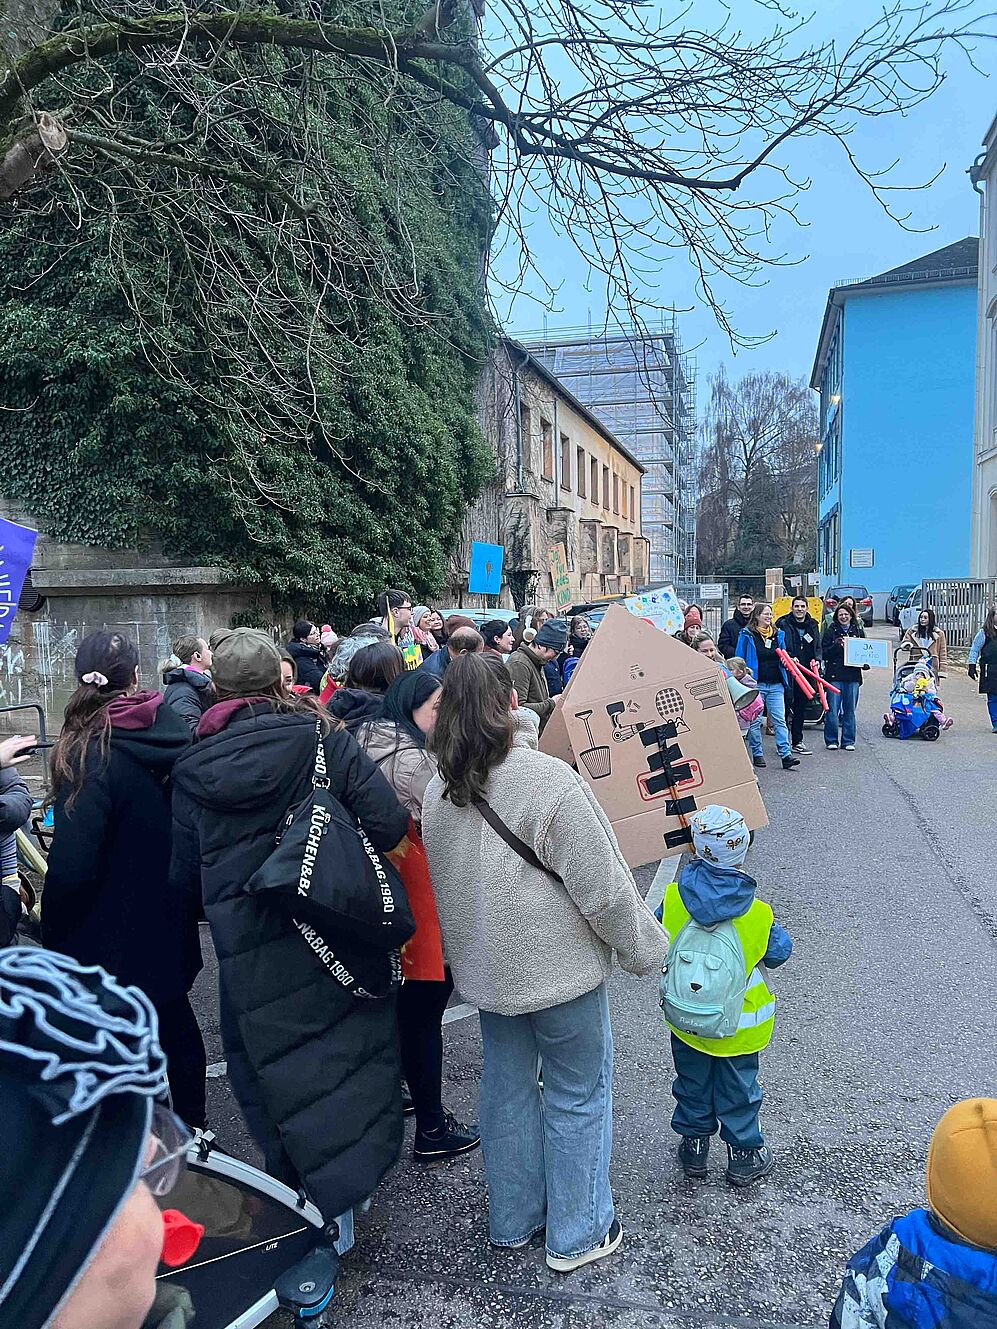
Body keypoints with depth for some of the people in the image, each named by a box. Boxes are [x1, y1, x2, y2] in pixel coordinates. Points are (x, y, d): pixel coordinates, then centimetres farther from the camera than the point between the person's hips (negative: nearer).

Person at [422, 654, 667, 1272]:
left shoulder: (440, 790, -4)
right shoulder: (548, 779, -25)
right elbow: (605, 886, -20)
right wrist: (644, 947, -5)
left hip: (485, 967, 6)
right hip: (560, 968, -6)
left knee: (507, 1089, 22)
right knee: (578, 1097, 14)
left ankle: (513, 1220, 40)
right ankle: (577, 1235, 30)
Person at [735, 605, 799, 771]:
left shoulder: (778, 634, 12)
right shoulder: (747, 634, -1)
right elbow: (740, 658, 0)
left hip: (776, 684, 3)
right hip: (756, 684, -3)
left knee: (780, 720, -2)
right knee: (755, 720, 4)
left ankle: (786, 755, -6)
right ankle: (757, 754, 14)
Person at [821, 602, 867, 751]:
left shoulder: (858, 632, 12)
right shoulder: (831, 631, 4)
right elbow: (824, 653, -2)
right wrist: (837, 645, -17)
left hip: (853, 676, 2)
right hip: (834, 675, -2)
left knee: (850, 709, 6)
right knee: (832, 709, -4)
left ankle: (848, 741, 13)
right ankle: (831, 740, 7)